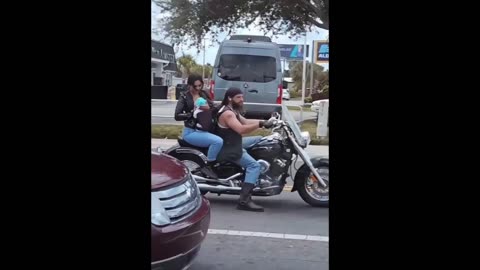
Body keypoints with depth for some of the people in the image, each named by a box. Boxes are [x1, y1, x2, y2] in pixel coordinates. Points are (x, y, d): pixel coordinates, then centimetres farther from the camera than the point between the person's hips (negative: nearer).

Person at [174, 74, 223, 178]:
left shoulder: (203, 94, 11)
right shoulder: (184, 97, -5)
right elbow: (177, 116, -14)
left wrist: (209, 108, -14)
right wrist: (193, 113, -21)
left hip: (203, 130, 7)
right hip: (190, 132, -7)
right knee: (218, 141, -26)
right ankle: (208, 167, -14)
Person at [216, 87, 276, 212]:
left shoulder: (232, 111, 14)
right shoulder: (227, 113, -21)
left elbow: (245, 121, 13)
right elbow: (241, 129, -34)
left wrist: (264, 122, 0)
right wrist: (261, 124, -34)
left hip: (234, 144, 11)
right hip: (229, 150, -11)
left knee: (259, 139, 16)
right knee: (254, 165, -23)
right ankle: (244, 200, -32)